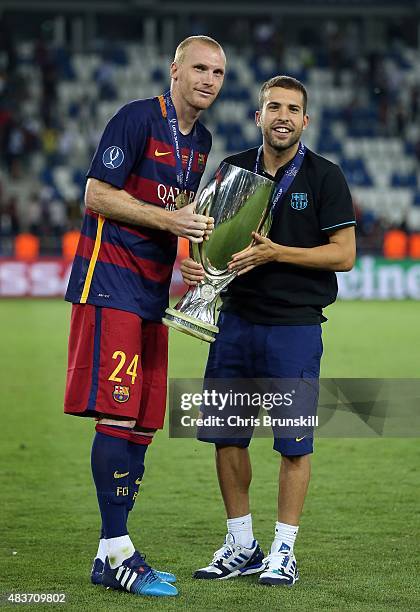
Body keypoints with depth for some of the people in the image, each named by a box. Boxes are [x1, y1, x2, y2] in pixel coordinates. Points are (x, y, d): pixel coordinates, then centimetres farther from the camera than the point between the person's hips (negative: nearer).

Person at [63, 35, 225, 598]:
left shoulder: (200, 140, 16)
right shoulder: (138, 120, -10)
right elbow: (96, 196, -12)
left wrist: (198, 223, 7)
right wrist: (168, 219, -17)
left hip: (152, 288, 9)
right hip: (111, 279, -9)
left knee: (142, 424, 7)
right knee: (117, 415, -13)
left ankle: (109, 556, 12)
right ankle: (118, 553, -10)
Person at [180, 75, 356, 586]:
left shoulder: (324, 177, -4)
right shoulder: (233, 169, 8)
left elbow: (344, 254, -7)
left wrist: (276, 253, -18)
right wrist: (193, 261, -7)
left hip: (295, 324, -4)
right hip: (236, 321, 4)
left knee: (294, 442, 0)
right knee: (225, 434, 6)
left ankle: (283, 550, 11)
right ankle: (241, 546, 19)